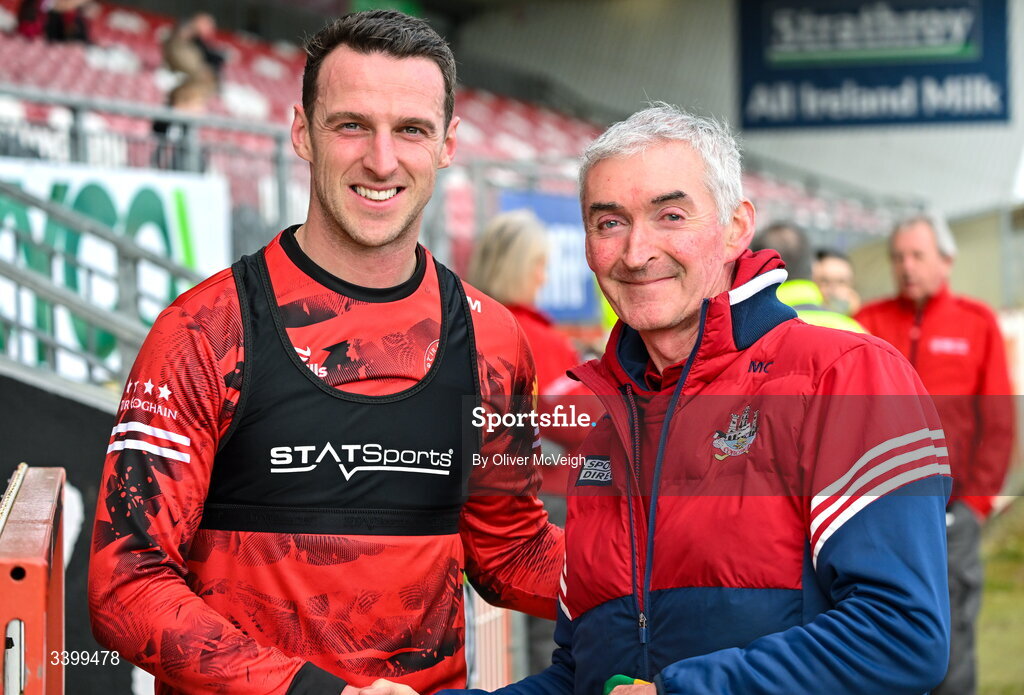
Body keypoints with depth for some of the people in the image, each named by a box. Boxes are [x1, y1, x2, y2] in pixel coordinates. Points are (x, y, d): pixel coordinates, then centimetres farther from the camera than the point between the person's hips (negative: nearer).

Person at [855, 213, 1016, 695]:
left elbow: (998, 422, 4)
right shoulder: (869, 323, 8)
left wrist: (977, 498, -3)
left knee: (952, 635, 1)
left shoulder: (977, 323, 6)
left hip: (951, 510, -1)